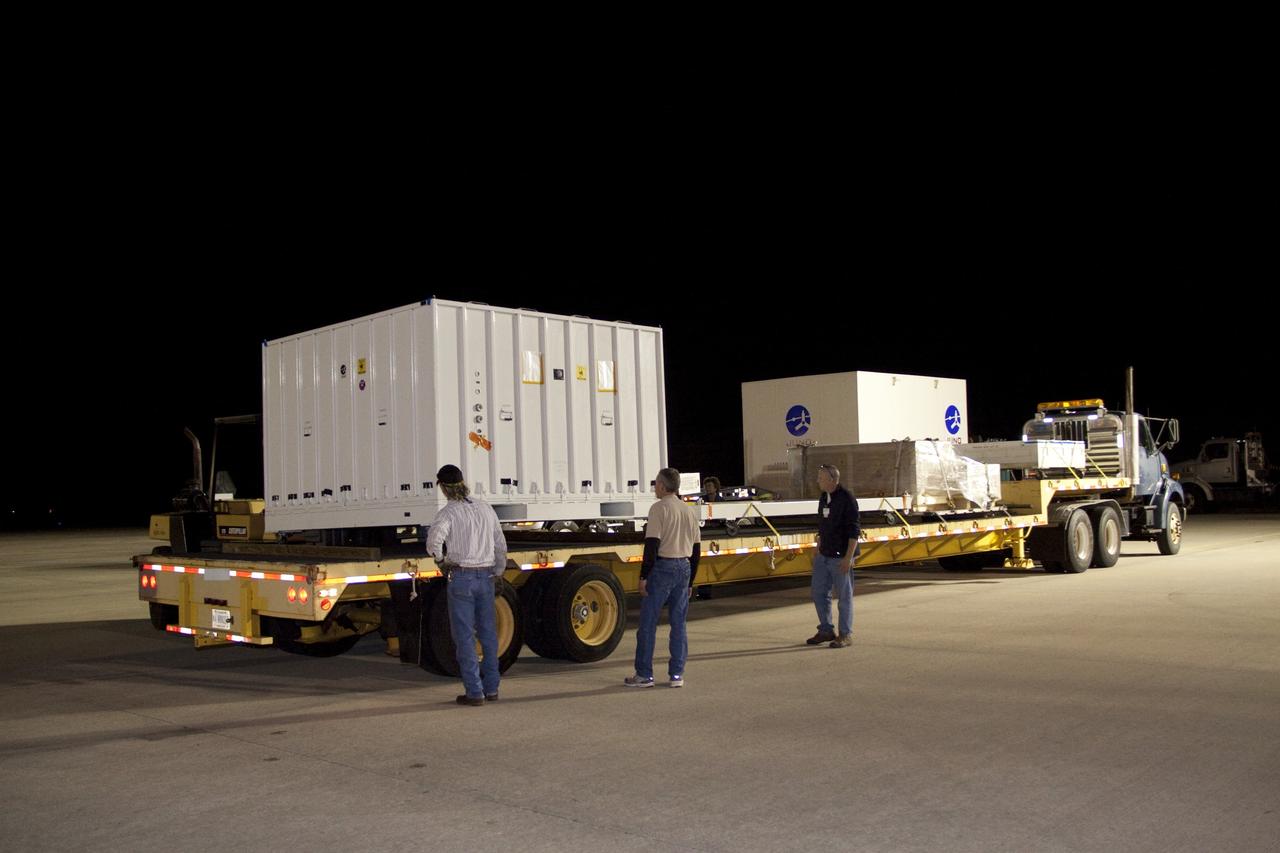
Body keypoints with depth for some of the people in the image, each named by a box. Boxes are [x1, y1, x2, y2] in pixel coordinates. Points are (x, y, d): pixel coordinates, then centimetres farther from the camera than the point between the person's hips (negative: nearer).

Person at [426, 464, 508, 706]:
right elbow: (500, 546, 15)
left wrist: (441, 559, -8)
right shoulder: (486, 509, 10)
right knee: (488, 634, 12)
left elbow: (434, 540, -27)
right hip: (486, 576, 6)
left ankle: (474, 692, 0)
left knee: (464, 635, 0)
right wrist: (497, 574, 23)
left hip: (461, 576, -5)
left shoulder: (448, 512, -9)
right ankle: (491, 688, 17)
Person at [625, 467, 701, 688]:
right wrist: (690, 580, 20)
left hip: (662, 567, -6)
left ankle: (644, 675, 2)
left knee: (648, 622, 0)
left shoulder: (659, 508, -9)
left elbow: (652, 545, -15)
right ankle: (677, 674, 9)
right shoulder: (690, 510, 12)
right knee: (678, 623, 9)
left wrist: (644, 576, -12)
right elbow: (696, 548, 14)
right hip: (684, 567, 6)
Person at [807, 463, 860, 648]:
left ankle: (846, 635, 11)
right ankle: (826, 631, 21)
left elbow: (854, 531, -17)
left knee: (844, 596, 1)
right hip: (824, 556, 8)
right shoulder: (824, 498, 10)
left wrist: (848, 557, -21)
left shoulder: (847, 499, -15)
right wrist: (818, 550, 18)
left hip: (841, 557, -8)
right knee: (819, 592, 9)